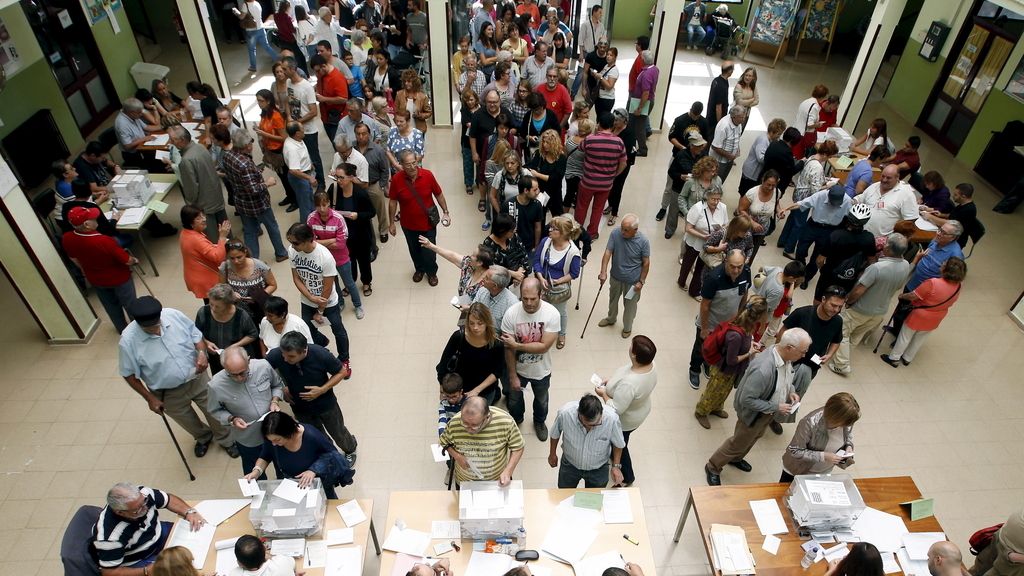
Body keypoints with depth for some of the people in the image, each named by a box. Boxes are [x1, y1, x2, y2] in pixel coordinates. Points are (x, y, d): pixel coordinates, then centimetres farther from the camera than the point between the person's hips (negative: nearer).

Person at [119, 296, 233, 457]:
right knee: (189, 422, 25)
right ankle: (203, 437, 58)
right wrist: (149, 398, -10)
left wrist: (202, 352, -23)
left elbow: (196, 335, -4)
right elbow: (129, 374, -11)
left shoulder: (173, 315, -21)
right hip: (169, 394, -1)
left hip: (197, 379, 1)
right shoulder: (128, 341, -26)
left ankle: (225, 439, 48)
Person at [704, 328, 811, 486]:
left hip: (768, 412, 8)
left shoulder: (785, 356, -16)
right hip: (754, 414, -8)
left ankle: (735, 458, 58)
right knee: (739, 443, 13)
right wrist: (776, 407, -28)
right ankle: (713, 467, 38)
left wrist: (791, 391, -8)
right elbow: (746, 400, -33)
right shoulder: (762, 369, -42)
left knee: (755, 437, 31)